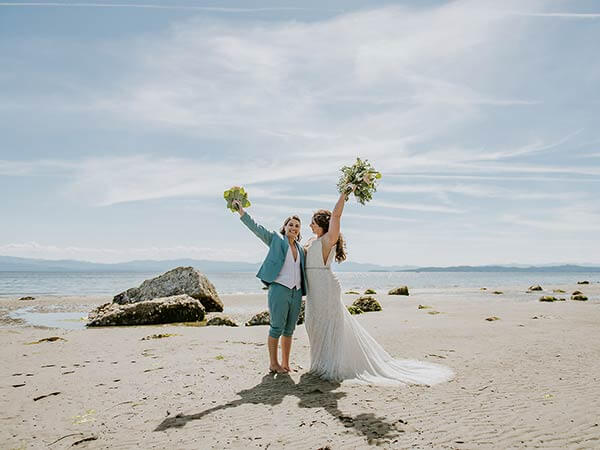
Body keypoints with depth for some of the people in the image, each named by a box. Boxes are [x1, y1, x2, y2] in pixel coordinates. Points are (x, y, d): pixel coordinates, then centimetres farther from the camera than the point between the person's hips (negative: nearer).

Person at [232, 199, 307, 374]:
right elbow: (256, 227, -6)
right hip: (279, 289, -5)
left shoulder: (301, 248, 17)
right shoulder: (276, 239, 2)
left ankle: (285, 363, 21)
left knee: (289, 329, 11)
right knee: (277, 328, -2)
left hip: (296, 292, 6)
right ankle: (273, 363, 11)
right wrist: (241, 210, -15)